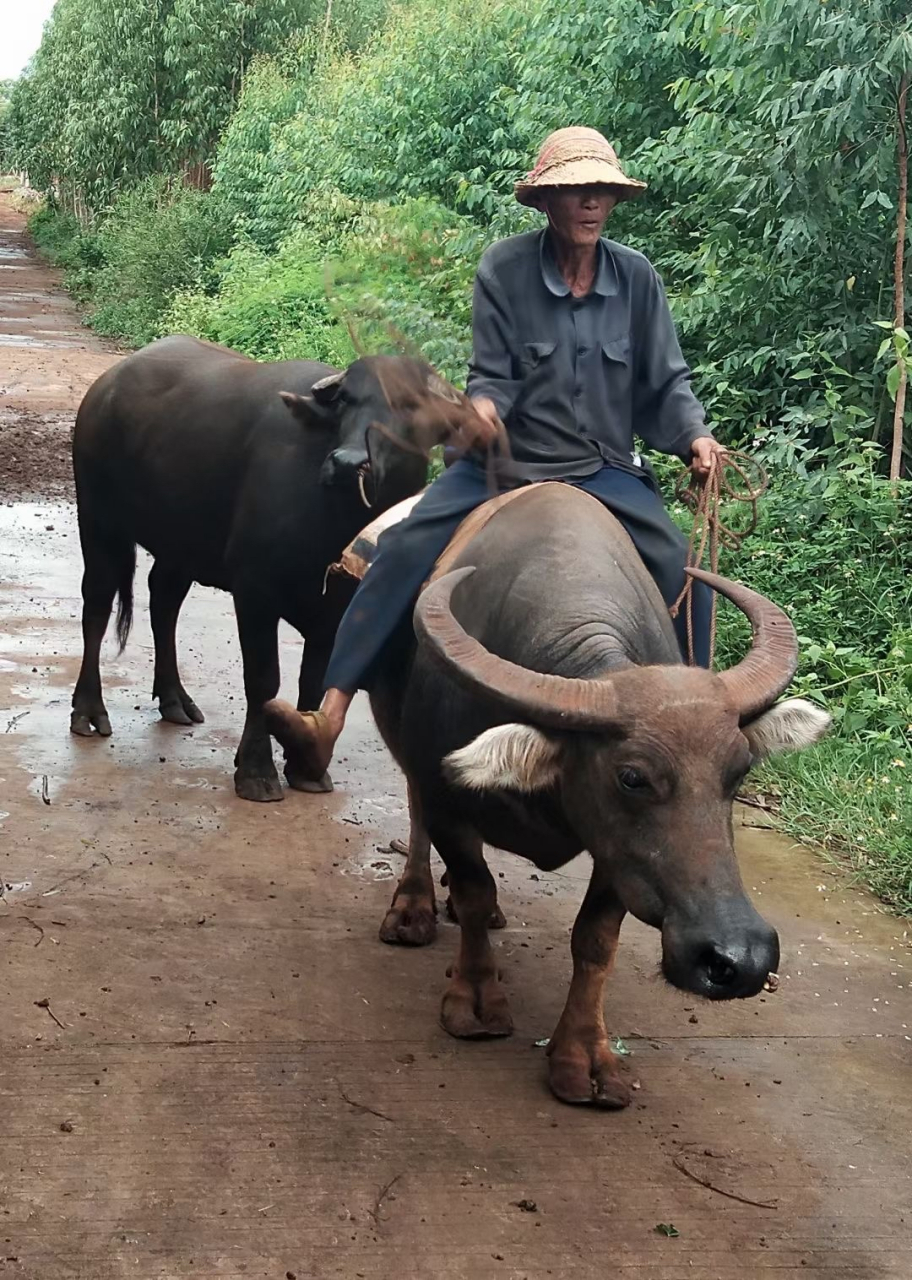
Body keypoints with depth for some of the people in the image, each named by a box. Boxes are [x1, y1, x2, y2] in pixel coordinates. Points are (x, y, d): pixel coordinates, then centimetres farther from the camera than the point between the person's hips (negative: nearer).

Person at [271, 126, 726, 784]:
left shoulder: (636, 277, -2)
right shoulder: (505, 267, -7)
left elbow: (667, 382, 3)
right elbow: (492, 376, -6)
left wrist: (695, 436, -15)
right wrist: (483, 407, -28)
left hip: (604, 471, 2)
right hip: (505, 459, -1)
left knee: (685, 574, -18)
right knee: (408, 547, -21)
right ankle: (333, 707, -19)